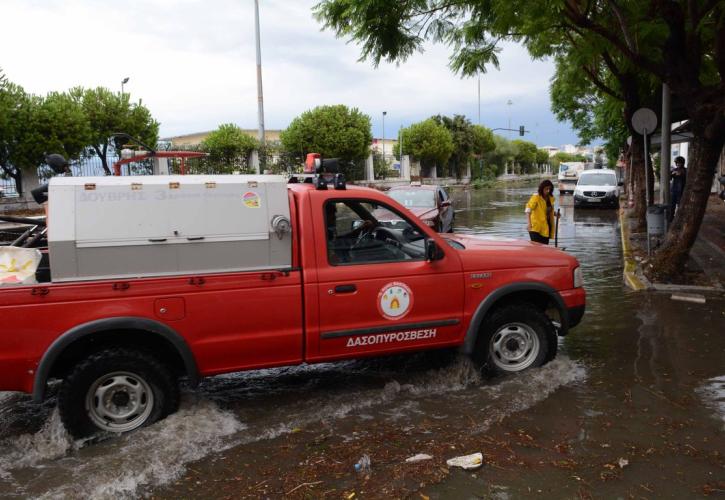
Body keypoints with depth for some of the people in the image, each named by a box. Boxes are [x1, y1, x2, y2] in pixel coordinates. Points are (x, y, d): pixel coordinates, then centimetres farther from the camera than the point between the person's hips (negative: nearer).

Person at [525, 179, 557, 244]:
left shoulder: (550, 198, 8)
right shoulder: (536, 197, -11)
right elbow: (528, 209, -19)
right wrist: (529, 223, -30)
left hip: (546, 227, 6)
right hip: (536, 227, -6)